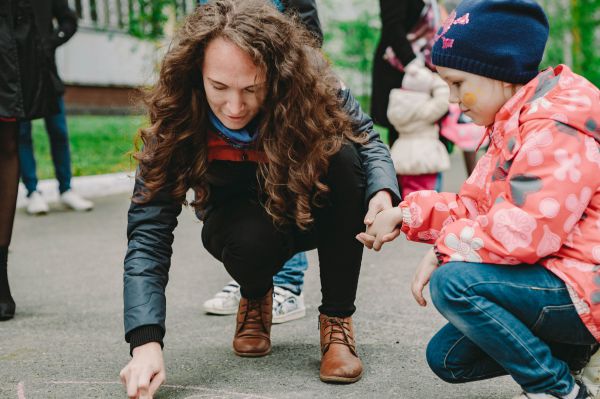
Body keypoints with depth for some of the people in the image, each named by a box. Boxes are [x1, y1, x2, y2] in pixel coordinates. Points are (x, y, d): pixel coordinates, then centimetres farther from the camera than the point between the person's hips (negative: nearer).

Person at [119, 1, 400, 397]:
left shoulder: (312, 85, -29)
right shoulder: (176, 124, -29)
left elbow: (369, 140, -16)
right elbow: (149, 233, -32)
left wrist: (383, 193, -39)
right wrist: (147, 343, -44)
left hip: (316, 212, 1)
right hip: (247, 221, -1)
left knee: (343, 155, -31)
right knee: (252, 241, -36)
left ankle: (337, 319, -15)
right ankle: (257, 299, 4)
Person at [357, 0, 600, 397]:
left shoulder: (558, 128, -20)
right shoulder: (513, 127, 13)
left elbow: (527, 230, -30)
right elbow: (474, 204, 14)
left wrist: (444, 250, -18)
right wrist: (405, 215, 1)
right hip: (552, 278, 10)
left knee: (454, 282, -27)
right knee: (447, 358, 9)